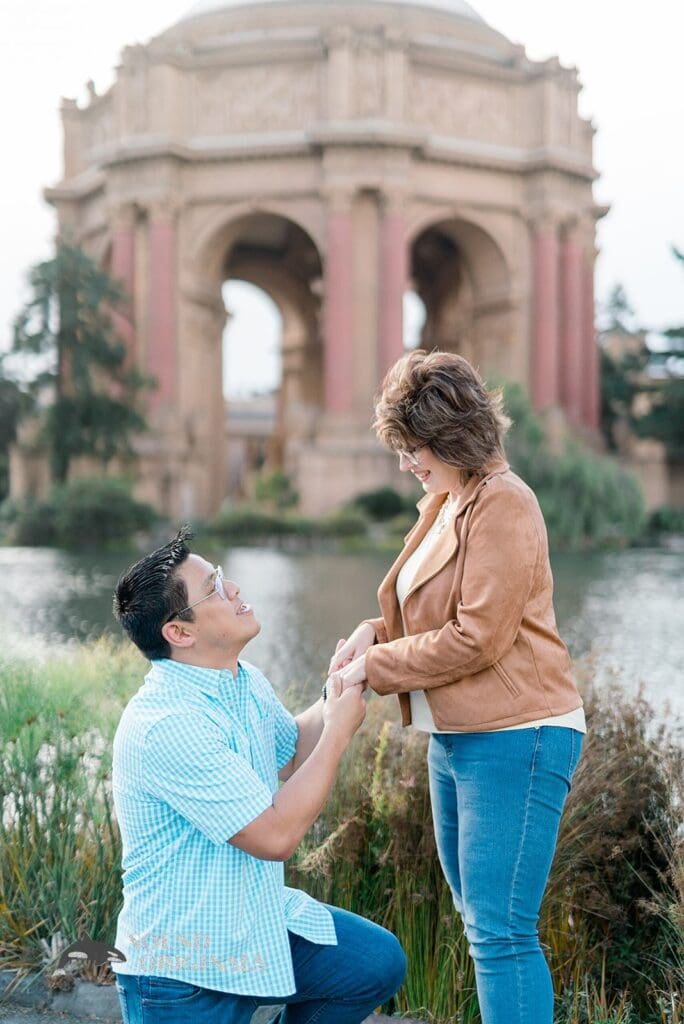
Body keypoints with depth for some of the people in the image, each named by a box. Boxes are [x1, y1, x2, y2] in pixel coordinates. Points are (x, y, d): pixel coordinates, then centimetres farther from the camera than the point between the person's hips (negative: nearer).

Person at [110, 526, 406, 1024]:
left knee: (378, 963, 4)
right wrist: (338, 731, -17)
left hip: (259, 921, 8)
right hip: (186, 967, -8)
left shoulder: (245, 681, 1)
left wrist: (341, 689, 3)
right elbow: (276, 837, -27)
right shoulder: (165, 726, -28)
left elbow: (290, 753, 21)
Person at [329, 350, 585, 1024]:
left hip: (512, 740, -10)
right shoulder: (446, 502, 15)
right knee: (476, 915, 18)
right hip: (456, 736, 11)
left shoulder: (502, 506, -15)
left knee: (499, 931, -10)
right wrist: (376, 632, 3)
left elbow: (478, 637, -20)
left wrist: (376, 667, -12)